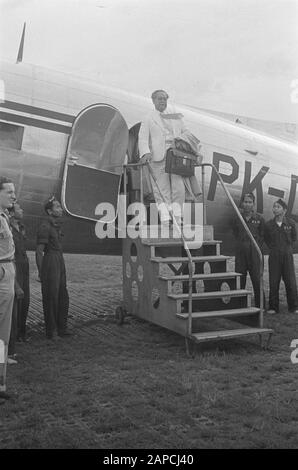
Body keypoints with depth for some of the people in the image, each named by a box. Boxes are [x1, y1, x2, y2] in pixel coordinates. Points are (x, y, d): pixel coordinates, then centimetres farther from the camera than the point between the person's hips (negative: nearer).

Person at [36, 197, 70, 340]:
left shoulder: (57, 226, 13)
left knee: (63, 298, 13)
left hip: (59, 262, 9)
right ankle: (50, 332, 11)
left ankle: (61, 329, 25)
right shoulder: (45, 227, -13)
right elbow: (39, 251, -14)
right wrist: (41, 273, -14)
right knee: (51, 299, 0)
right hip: (49, 262, -9)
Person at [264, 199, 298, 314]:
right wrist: (272, 248, 7)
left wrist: (287, 247, 9)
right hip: (274, 256, 1)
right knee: (273, 283, 2)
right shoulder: (269, 225, -1)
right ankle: (273, 307, 10)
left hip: (287, 255, 0)